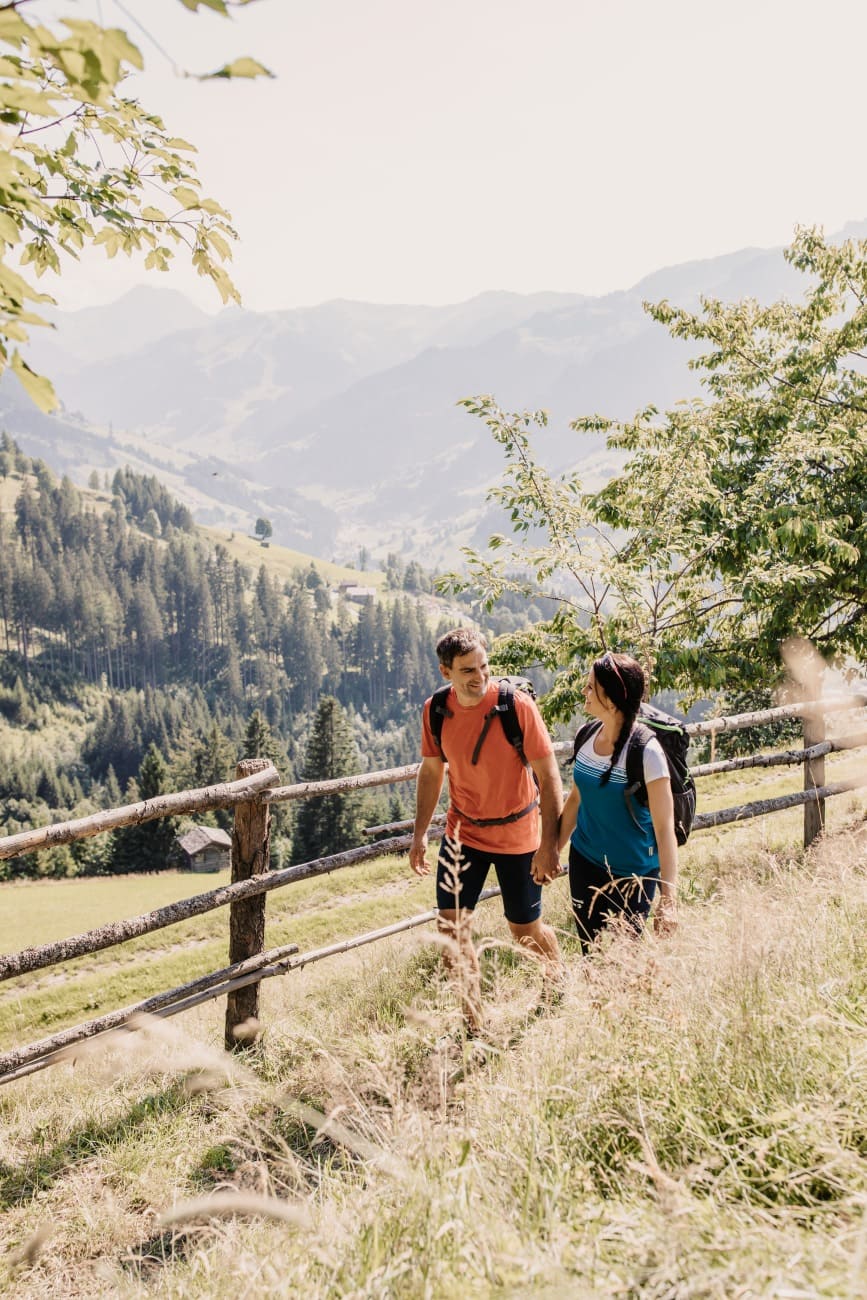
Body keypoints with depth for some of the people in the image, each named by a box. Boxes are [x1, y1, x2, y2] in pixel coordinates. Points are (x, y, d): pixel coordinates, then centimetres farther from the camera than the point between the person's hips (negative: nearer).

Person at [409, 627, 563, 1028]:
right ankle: (473, 1021, 17)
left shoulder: (516, 705, -21)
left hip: (517, 834, -3)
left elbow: (548, 776, -16)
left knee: (526, 931, 10)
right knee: (450, 927, -3)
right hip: (463, 832, 3)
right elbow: (431, 772, 7)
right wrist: (419, 834, 4)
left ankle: (557, 977, 44)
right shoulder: (435, 711, -8)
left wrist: (549, 844, -19)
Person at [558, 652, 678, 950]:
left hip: (631, 874, -5)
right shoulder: (587, 736, -2)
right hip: (584, 862, 6)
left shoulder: (646, 752, -20)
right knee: (589, 950, 13)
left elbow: (664, 828, -20)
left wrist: (668, 899, -23)